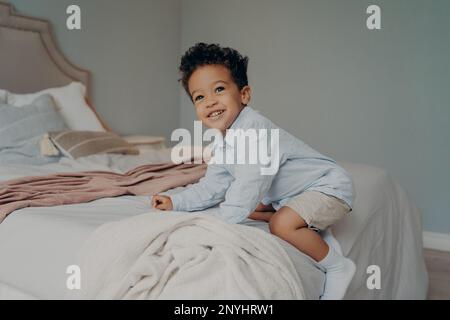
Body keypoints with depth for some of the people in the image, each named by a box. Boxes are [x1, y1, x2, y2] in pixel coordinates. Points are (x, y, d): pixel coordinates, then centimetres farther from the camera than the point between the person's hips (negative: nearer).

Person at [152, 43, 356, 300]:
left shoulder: (254, 129, -30)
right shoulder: (223, 142, 1)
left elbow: (249, 184, -36)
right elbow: (212, 186, 8)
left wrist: (224, 221, -28)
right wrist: (176, 202, -1)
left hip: (329, 185, -10)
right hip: (289, 192, 10)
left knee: (282, 225, -30)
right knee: (248, 207, 11)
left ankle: (338, 266, -4)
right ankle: (315, 233, 9)